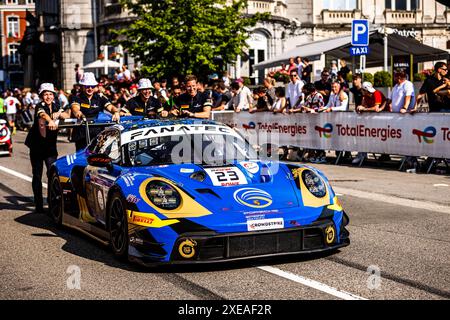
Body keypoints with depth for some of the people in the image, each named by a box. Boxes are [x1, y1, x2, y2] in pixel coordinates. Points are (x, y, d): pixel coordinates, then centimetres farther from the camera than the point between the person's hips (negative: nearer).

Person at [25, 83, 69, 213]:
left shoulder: (55, 106, 6)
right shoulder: (40, 106, -11)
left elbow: (67, 116, -6)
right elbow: (43, 114, -34)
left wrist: (58, 114, -27)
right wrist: (51, 120, -55)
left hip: (51, 145, 3)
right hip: (37, 145, -3)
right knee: (37, 175, 4)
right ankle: (39, 205, 9)